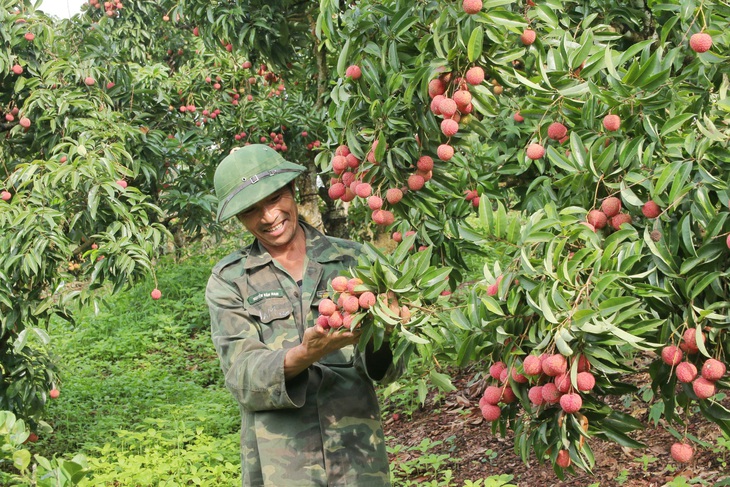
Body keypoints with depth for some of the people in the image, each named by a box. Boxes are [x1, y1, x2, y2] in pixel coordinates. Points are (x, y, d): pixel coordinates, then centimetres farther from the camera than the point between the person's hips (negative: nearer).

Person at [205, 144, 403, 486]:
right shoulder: (228, 280, 0)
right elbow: (242, 378, -10)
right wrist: (305, 355, -28)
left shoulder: (352, 260, 3)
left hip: (359, 458, 1)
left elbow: (390, 368, 0)